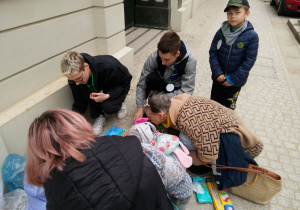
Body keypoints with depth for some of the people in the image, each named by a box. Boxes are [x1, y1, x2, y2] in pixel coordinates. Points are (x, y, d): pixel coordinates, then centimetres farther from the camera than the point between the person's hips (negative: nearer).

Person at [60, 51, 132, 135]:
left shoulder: (109, 66, -39)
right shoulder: (74, 76, -24)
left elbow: (125, 81, -22)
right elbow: (79, 103, -13)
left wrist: (107, 96, -36)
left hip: (117, 89, -3)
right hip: (98, 89, 4)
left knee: (108, 107, -31)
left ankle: (120, 104, 4)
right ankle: (99, 115, -5)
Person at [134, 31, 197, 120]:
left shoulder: (190, 61, -30)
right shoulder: (154, 57, -27)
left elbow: (186, 90, -26)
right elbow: (142, 84, -19)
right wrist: (140, 107, -24)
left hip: (177, 88, 0)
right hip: (161, 83, 1)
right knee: (151, 77, -33)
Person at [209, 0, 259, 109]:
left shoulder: (252, 36, -14)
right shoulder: (221, 32, -7)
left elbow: (249, 61, -13)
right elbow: (213, 52, -5)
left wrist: (233, 79, -15)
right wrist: (217, 73, -15)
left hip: (235, 81, -2)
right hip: (218, 78, 2)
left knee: (228, 107, 14)